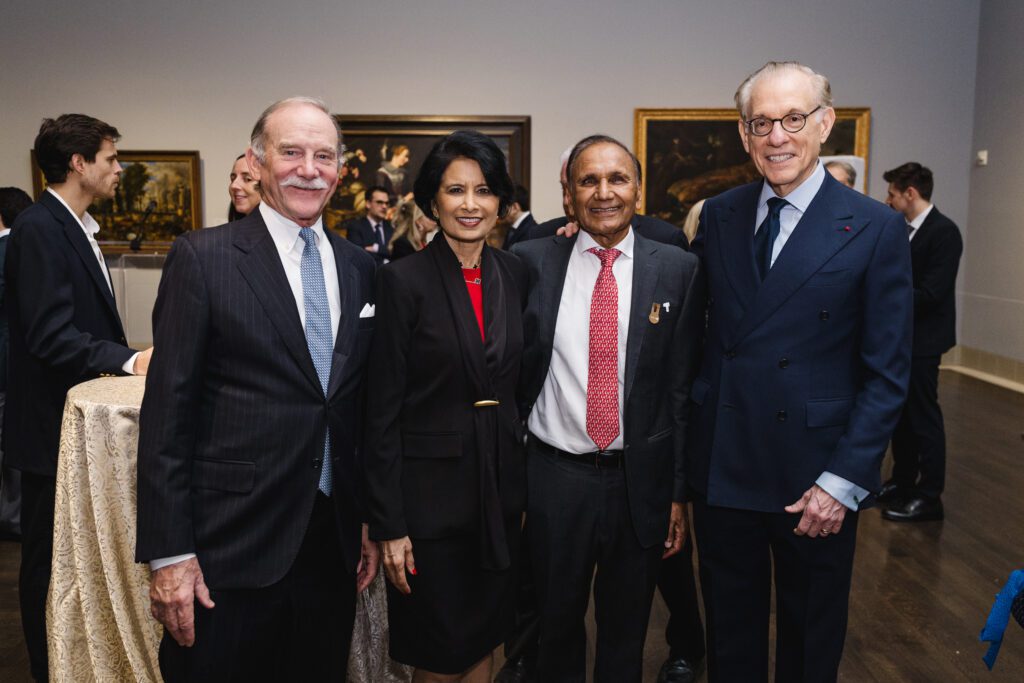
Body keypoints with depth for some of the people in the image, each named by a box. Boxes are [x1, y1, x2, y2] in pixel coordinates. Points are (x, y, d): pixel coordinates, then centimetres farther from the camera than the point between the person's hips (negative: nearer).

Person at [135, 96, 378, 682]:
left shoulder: (360, 267, 7)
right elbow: (168, 410, -9)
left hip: (335, 540, 5)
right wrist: (169, 552, -11)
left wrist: (371, 519, 11)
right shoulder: (202, 258, -7)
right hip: (232, 545, -4)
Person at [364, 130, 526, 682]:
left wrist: (523, 487, 8)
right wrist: (388, 525, -12)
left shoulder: (515, 275, 4)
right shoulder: (403, 280, -10)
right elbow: (383, 410, -11)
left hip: (501, 485, 5)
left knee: (484, 639, 18)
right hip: (430, 489, -4)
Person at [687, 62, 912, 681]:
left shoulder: (877, 229, -8)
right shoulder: (717, 217, 3)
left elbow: (887, 374, -8)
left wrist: (844, 482, -12)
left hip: (817, 477, -2)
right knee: (729, 633, 19)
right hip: (722, 468, 3)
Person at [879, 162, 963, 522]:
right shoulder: (903, 230, 10)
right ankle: (903, 482, 28)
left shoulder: (944, 231, -16)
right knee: (900, 414, 16)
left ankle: (929, 496, 9)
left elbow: (929, 294, -23)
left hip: (922, 339, -9)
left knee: (924, 417, -1)